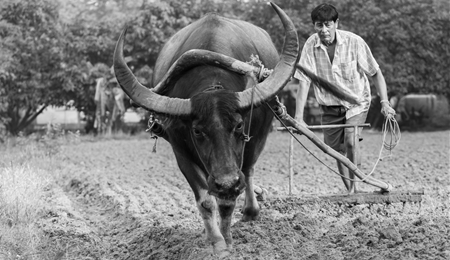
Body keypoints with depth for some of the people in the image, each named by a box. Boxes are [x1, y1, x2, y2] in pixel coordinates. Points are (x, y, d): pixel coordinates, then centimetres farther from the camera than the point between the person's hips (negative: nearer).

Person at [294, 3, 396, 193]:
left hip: (357, 102, -3)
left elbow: (375, 73, -9)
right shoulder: (311, 45, -15)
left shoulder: (354, 42, -19)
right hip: (330, 107, 3)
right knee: (337, 151, 4)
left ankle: (354, 188, -11)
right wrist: (299, 118, -21)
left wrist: (384, 102, -18)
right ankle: (352, 192, 20)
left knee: (351, 141, -23)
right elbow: (303, 82, -16)